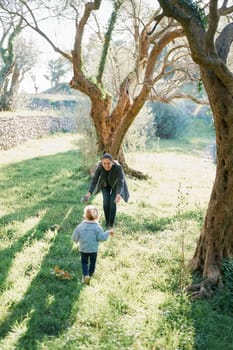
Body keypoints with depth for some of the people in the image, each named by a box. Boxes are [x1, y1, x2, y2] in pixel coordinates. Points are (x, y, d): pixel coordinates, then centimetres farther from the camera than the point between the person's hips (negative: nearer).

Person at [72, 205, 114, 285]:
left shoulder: (80, 226, -12)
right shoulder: (97, 227, -16)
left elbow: (74, 237, -7)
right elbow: (102, 237, -15)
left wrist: (76, 240, 16)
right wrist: (108, 232, -1)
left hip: (83, 249, 0)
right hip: (93, 249, 0)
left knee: (84, 262, 15)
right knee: (92, 262, 21)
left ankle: (85, 275, -3)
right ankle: (90, 275, 31)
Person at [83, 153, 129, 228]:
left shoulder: (118, 167, -42)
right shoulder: (99, 166, -34)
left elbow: (120, 183, -43)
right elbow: (94, 180, -31)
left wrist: (118, 195, -61)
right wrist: (89, 193, -45)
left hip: (116, 184, -2)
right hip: (105, 184, 2)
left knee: (112, 202, -12)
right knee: (106, 201, -10)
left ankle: (111, 225, 2)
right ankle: (107, 222, 12)